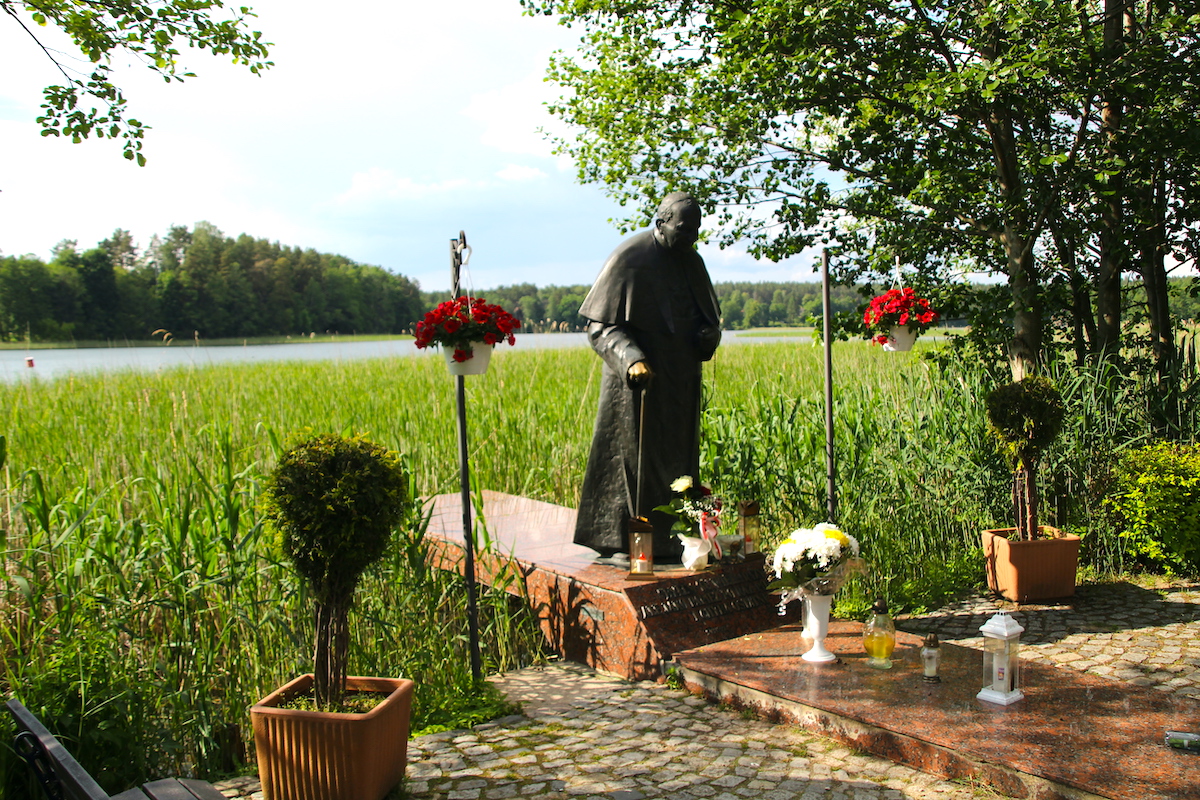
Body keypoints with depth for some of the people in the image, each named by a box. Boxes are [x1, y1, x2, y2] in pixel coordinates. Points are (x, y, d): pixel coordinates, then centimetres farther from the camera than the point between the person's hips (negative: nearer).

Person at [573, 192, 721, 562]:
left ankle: (665, 538, 18)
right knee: (633, 457, -5)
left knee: (674, 458, 9)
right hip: (639, 380, -7)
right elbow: (601, 325, -12)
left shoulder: (691, 262, 11)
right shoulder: (630, 259, -10)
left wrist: (706, 336, -6)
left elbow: (709, 318, 19)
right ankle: (620, 542, 3)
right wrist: (631, 359, -28)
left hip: (680, 381, 7)